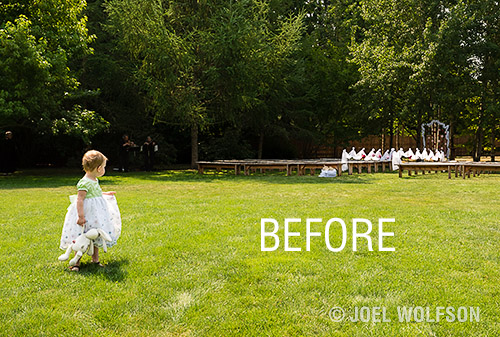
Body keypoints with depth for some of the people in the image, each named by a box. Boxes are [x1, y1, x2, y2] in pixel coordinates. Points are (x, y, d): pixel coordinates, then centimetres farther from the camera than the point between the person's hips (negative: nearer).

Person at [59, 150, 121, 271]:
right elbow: (80, 199, -24)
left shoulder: (94, 181, 10)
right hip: (87, 213, -10)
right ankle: (77, 262, 7)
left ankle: (95, 259, 29)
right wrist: (81, 216, -28)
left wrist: (106, 194, 36)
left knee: (96, 237, 17)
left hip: (97, 214, 10)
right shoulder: (85, 183, -21)